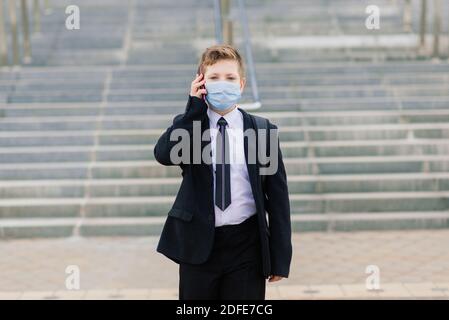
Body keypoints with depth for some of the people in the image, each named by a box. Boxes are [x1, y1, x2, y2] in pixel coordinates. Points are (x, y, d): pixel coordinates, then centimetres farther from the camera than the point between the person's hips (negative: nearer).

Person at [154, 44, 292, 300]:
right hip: (198, 244, 1)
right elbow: (163, 155, -19)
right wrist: (194, 108, -16)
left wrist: (280, 257, -1)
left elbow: (278, 196, 1)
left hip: (246, 246, 0)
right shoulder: (189, 124, 3)